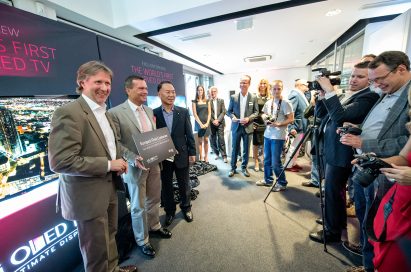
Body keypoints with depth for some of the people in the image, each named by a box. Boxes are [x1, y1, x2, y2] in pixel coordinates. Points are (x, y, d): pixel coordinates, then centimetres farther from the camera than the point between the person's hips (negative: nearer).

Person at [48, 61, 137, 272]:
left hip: (109, 188, 8)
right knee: (97, 248, 13)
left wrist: (118, 161, -2)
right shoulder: (68, 113, -20)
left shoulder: (103, 112, 9)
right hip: (88, 196, -8)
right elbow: (60, 162, -25)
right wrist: (108, 165, -22)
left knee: (110, 236, 27)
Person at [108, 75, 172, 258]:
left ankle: (154, 227, 46)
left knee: (154, 200, 22)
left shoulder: (149, 111, 8)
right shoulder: (115, 113, -13)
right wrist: (134, 160, -24)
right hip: (135, 167, -6)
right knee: (138, 206, 12)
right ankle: (142, 241, 33)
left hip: (154, 164, 6)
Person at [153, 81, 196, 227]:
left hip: (181, 156, 1)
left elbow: (189, 134, 0)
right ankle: (169, 211, 39)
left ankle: (186, 207, 41)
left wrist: (192, 153, -1)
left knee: (184, 185, 16)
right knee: (166, 187, 16)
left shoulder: (183, 112, -2)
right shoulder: (153, 113, -5)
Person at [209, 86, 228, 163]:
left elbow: (223, 112, 2)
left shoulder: (221, 100, 9)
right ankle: (216, 153, 24)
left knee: (221, 139, -4)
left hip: (220, 123, 0)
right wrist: (213, 121, -11)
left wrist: (218, 120, -10)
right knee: (212, 140, 6)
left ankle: (224, 156, 1)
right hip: (211, 123, 0)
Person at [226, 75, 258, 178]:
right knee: (234, 149, 8)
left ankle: (244, 167, 27)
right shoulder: (233, 97, 2)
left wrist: (248, 118, -15)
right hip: (236, 127, 0)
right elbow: (229, 111, 5)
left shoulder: (253, 98, 1)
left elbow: (256, 112, 2)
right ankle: (233, 168, 22)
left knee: (246, 149, 10)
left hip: (248, 127, 0)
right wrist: (232, 117, -16)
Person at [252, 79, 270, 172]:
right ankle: (256, 162, 20)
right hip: (256, 123, -1)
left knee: (265, 144, 6)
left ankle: (264, 162, 23)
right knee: (255, 143, 5)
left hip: (266, 124, 2)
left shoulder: (270, 97, 6)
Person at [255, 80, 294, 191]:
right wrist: (265, 118, 0)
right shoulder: (268, 102, 10)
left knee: (275, 162, -2)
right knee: (267, 160, 15)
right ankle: (268, 180, 32)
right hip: (267, 134, 7)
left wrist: (278, 124, -22)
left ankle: (282, 183, 17)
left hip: (278, 136, -7)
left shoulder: (285, 103, -9)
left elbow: (291, 119, -10)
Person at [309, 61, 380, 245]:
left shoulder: (369, 97, -13)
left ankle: (333, 231, 20)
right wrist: (323, 94, -2)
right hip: (330, 149, 9)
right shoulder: (345, 95, 14)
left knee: (332, 192, 1)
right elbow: (321, 114, 11)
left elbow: (341, 115, -29)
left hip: (340, 153, -9)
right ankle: (338, 222, 41)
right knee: (333, 190, 21)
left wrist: (330, 91, -25)